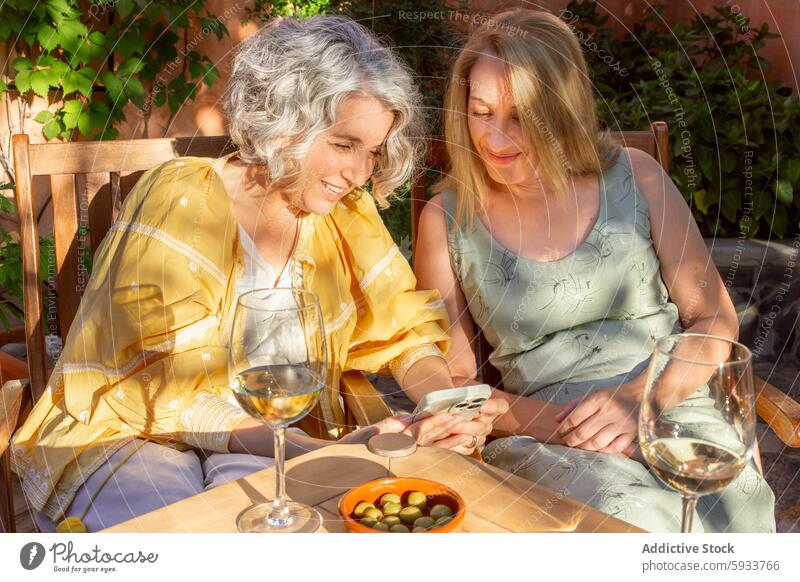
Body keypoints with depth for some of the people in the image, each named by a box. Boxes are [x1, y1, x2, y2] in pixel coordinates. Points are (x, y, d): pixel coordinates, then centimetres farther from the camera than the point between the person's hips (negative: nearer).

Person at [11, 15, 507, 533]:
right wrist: (329, 451, -31)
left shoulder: (347, 215, -1)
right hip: (127, 434, -3)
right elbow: (175, 399, -20)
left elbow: (403, 328, 4)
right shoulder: (184, 199, -17)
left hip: (266, 442, 3)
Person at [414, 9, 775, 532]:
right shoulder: (447, 219, 1)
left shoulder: (634, 176, 4)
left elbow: (716, 320, 6)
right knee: (635, 515, -31)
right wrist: (551, 421, -12)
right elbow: (453, 383, 4)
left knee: (728, 506, -27)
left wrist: (637, 396, -11)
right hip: (544, 438, -2)